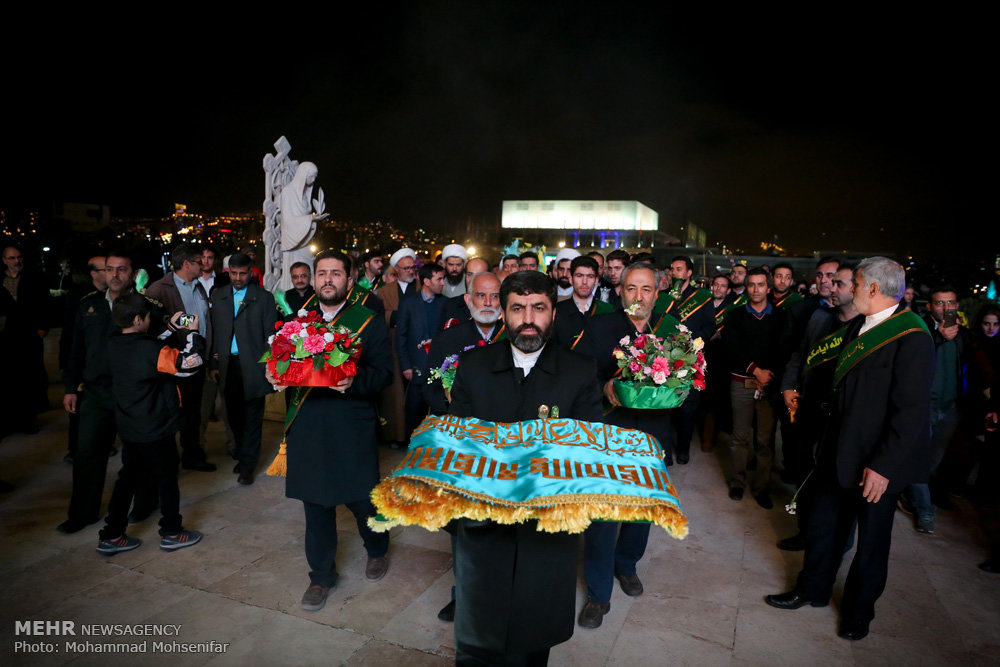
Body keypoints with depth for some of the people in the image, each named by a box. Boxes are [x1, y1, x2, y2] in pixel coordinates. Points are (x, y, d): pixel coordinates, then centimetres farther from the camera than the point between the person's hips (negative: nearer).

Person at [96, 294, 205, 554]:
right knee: (167, 479, 8)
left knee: (128, 478, 18)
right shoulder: (148, 349, -24)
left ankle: (110, 536, 24)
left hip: (128, 428, 8)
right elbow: (189, 363, -25)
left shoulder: (115, 345, 1)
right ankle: (171, 534, 21)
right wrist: (192, 333, -13)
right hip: (156, 429, -8)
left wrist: (173, 330, 15)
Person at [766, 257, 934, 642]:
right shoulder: (857, 330, 8)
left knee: (871, 540, 13)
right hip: (839, 455, 7)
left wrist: (884, 466, -21)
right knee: (823, 526, 16)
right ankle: (812, 590, 36)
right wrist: (827, 441, 14)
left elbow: (911, 411, -21)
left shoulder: (912, 338, -18)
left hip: (877, 465, -7)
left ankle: (858, 610, 32)